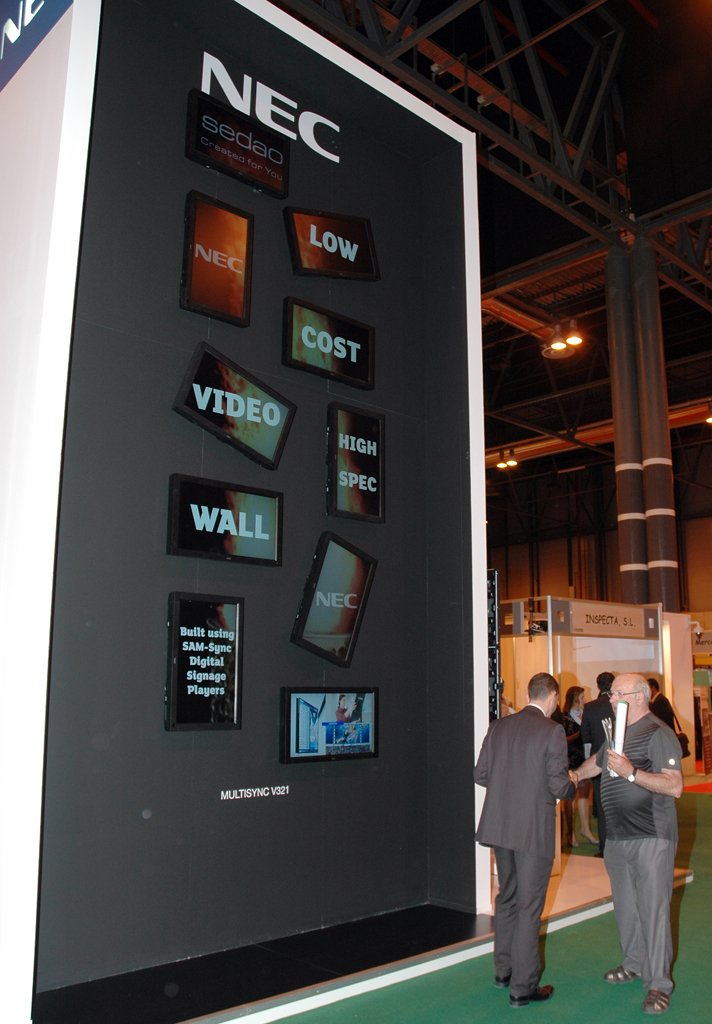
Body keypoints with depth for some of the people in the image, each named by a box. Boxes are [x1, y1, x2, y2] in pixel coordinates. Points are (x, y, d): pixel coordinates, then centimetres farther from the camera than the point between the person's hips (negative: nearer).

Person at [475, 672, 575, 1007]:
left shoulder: (498, 726, 3)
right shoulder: (552, 731, -13)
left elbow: (481, 774, 5)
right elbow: (559, 785, -16)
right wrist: (572, 787, 6)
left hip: (499, 826, 6)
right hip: (534, 829, -6)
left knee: (506, 898, 21)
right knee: (529, 907, 6)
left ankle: (503, 970, 34)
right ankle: (523, 987, 15)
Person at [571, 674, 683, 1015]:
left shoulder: (658, 734, -14)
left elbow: (675, 786, -23)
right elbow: (598, 760, 34)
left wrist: (632, 772, -29)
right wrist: (576, 775, 23)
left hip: (651, 838, -8)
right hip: (617, 837, 8)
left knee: (652, 908, -5)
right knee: (625, 906, 15)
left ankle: (658, 983, 6)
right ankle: (634, 964, 31)